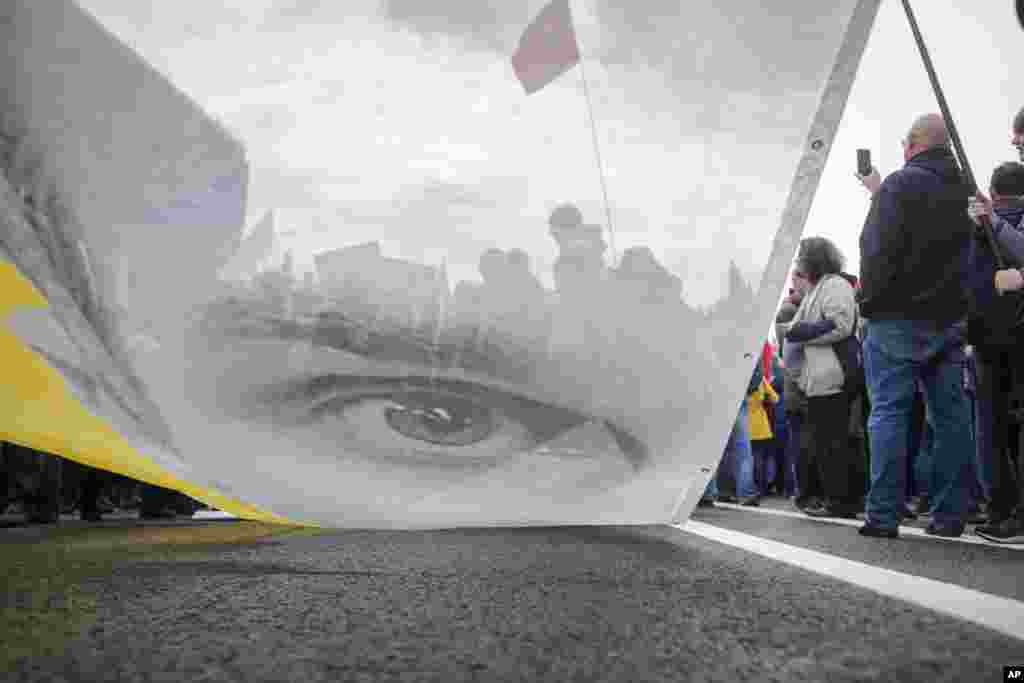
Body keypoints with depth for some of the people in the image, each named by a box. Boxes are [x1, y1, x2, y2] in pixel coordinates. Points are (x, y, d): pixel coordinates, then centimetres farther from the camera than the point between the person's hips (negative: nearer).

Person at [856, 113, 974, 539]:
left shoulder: (900, 184, -9)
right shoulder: (964, 188, 12)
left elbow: (878, 250, -17)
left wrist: (870, 302, -6)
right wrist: (881, 193, 31)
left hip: (899, 318, -6)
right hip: (949, 319, 6)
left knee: (888, 414, -3)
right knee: (950, 416, 7)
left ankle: (884, 515, -3)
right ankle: (949, 515, 11)